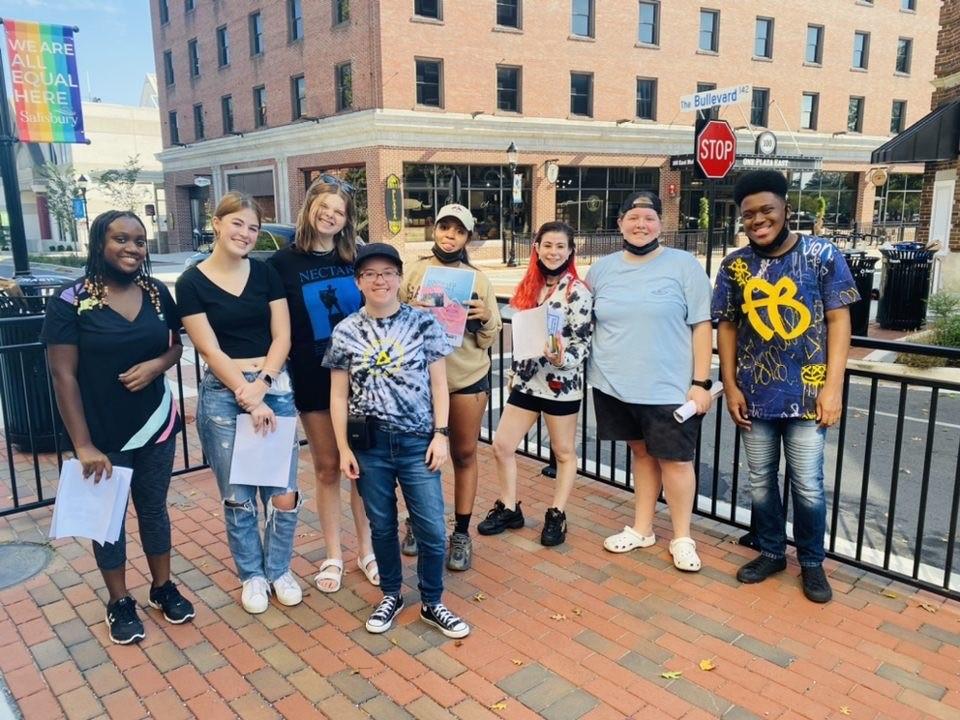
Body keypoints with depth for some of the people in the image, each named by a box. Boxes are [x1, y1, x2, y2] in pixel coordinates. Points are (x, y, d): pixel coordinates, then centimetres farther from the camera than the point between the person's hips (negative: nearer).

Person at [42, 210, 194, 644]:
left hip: (156, 426, 3)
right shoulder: (70, 301, -13)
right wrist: (83, 445, -17)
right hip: (103, 434, -3)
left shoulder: (157, 294, 0)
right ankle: (119, 603, 31)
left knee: (154, 508, 17)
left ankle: (163, 588, 36)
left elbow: (175, 346, 11)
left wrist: (157, 365, -14)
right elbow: (63, 375, -14)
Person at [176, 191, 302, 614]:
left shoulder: (266, 274, 7)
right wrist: (248, 399, -12)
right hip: (222, 395, -2)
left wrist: (261, 386, -11)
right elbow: (211, 351, -6)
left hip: (275, 389, 2)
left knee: (283, 494, 2)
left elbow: (282, 337, 2)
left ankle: (279, 570, 26)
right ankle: (252, 575, 28)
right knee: (238, 498, 6)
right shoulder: (191, 283, -1)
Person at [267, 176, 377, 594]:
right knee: (328, 466, 8)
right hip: (314, 379, -1)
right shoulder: (283, 263, -2)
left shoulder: (357, 259, 3)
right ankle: (333, 555, 24)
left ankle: (366, 550, 23)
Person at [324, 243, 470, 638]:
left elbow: (438, 384, 1)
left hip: (417, 441, -1)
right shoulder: (345, 332, 1)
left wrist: (440, 434, -5)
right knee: (382, 525, 15)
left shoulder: (424, 323, -2)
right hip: (370, 444, 1)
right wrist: (343, 448, 1)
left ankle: (432, 603, 24)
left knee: (432, 529, 2)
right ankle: (391, 595, 36)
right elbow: (339, 395, 4)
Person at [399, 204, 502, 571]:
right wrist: (410, 306, -14)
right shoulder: (415, 271, 1)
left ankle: (462, 533, 22)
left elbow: (488, 339, 2)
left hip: (468, 377, 0)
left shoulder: (478, 279, 2)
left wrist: (485, 318, -17)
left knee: (464, 454, 9)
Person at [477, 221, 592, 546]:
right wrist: (514, 373, 16)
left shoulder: (577, 291, -10)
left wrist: (562, 358, -32)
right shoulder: (529, 286, 8)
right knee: (502, 446, 8)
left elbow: (583, 344, -13)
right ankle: (509, 509, 25)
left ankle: (556, 516, 24)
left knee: (564, 453, 9)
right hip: (526, 381, 6)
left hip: (561, 383, -6)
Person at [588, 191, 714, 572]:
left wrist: (700, 382, -10)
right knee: (641, 453, 16)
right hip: (615, 385, 4)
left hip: (668, 388, -3)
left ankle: (681, 538, 22)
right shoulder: (602, 269, 7)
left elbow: (701, 325, -6)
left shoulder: (684, 265, -5)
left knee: (674, 460, 5)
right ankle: (641, 528, 30)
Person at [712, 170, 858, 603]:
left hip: (807, 393, -2)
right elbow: (727, 327, 5)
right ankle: (771, 552, 33)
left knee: (807, 485, 5)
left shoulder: (823, 255, -5)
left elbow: (838, 321, -5)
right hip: (755, 394, 3)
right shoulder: (734, 265, 1)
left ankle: (812, 563, 27)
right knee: (760, 481, 13)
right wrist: (730, 386, 0)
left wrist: (833, 387, -10)